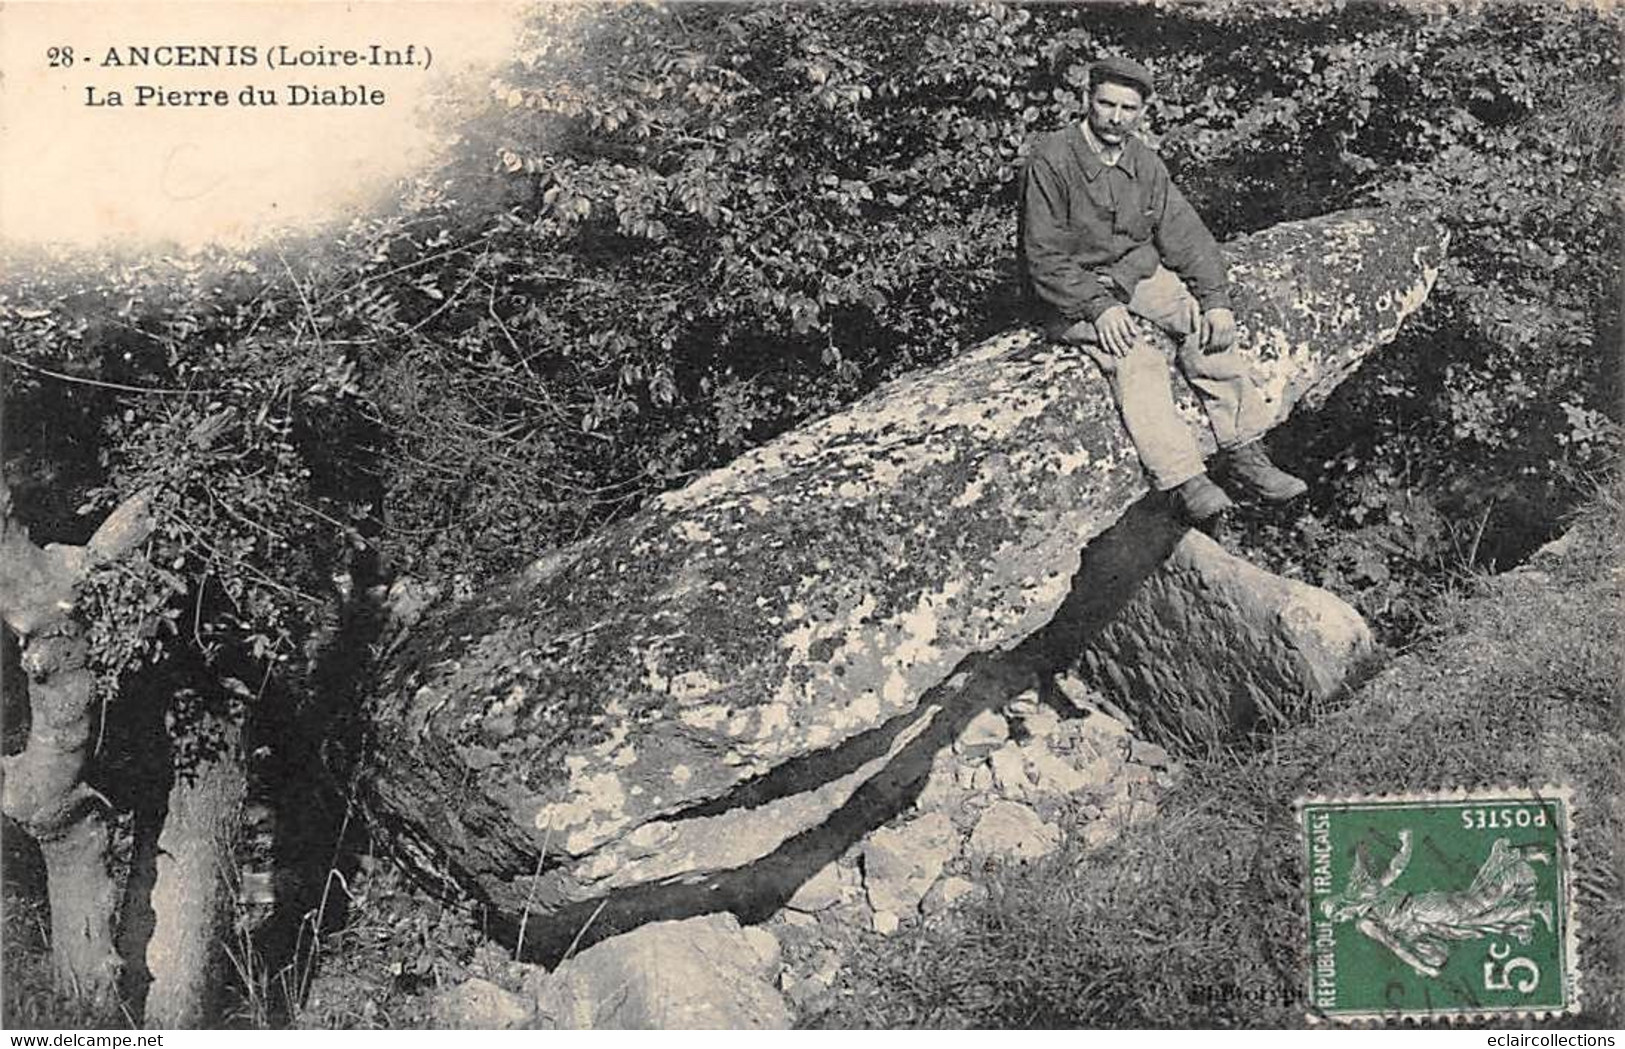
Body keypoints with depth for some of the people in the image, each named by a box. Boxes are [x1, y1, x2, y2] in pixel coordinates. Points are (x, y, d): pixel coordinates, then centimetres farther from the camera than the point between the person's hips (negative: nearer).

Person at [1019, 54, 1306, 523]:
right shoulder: (1052, 160, -15)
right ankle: (1184, 480, -31)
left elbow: (1185, 235, 2)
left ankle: (1245, 453, -14)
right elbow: (1043, 257, -17)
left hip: (1136, 272, 6)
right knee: (1135, 359, -30)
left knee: (1205, 323, -18)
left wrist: (1216, 300, -11)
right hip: (1071, 291, -6)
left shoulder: (1145, 163, 4)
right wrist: (1097, 307, -25)